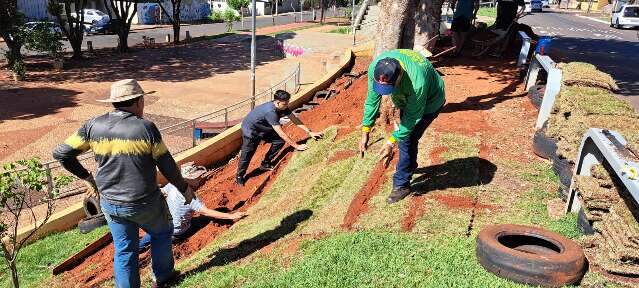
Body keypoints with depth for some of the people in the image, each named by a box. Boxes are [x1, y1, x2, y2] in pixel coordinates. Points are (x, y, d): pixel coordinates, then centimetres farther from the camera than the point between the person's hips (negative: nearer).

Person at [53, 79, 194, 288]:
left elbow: (61, 153, -1)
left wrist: (86, 177, 12)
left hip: (110, 204, 4)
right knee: (162, 233, 25)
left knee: (124, 249, 19)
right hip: (144, 203, -3)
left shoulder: (94, 126, -6)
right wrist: (184, 188, 5)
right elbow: (167, 166, -10)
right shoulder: (146, 127, -17)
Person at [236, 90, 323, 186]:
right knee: (247, 154, -7)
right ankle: (239, 176, 17)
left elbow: (295, 120, -6)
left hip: (263, 128, 8)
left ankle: (265, 164, 13)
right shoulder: (270, 112, -39)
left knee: (280, 141, -3)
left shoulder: (283, 107, -15)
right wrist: (296, 146, -35)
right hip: (250, 130, -8)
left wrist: (310, 132, -13)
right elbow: (281, 133, -39)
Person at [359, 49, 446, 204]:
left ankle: (402, 184, 5)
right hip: (406, 98, 6)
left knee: (407, 139, -11)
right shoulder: (375, 68, -31)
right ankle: (409, 166, 47)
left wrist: (391, 142, -31)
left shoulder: (417, 82, -46)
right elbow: (372, 100, -19)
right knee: (404, 132, 20)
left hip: (428, 102, -6)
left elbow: (412, 117, -33)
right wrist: (365, 133, -19)